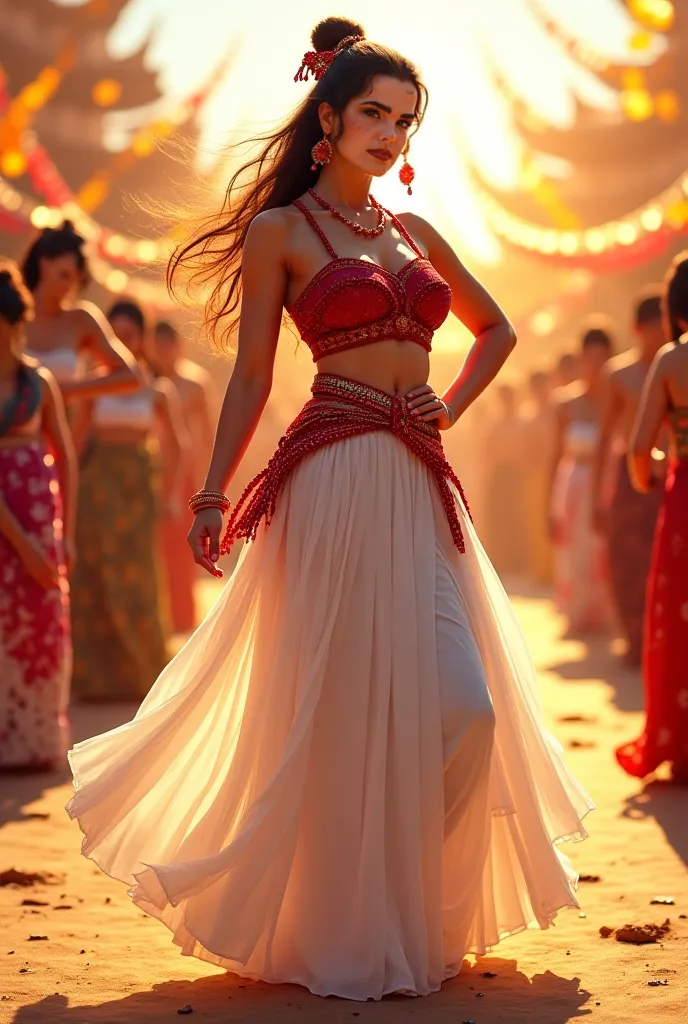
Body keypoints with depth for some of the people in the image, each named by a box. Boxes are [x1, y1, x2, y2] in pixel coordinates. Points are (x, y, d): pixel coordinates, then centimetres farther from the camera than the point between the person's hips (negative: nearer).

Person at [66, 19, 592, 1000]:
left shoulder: (413, 231, 18)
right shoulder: (280, 232, 3)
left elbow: (497, 328, 29)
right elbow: (251, 378, 2)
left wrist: (452, 405, 13)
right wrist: (212, 496, -4)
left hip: (420, 485, 6)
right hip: (334, 481, -5)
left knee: (463, 705, -2)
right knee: (345, 707, -3)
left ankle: (411, 911, 18)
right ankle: (340, 927, 12)